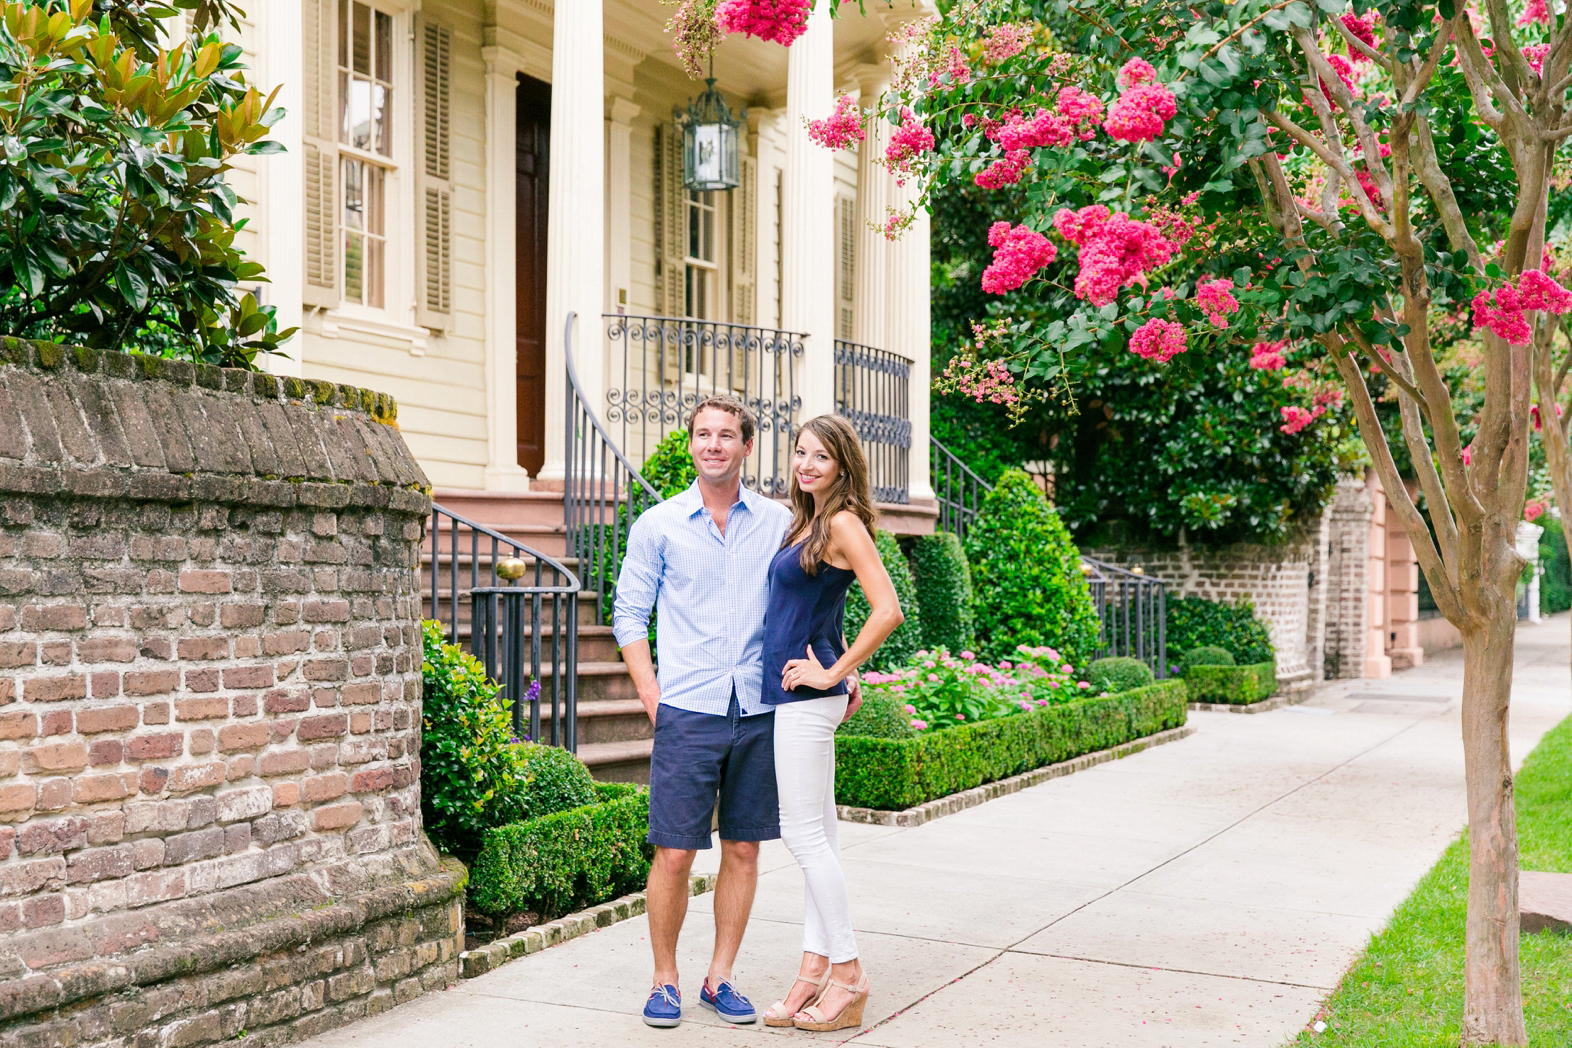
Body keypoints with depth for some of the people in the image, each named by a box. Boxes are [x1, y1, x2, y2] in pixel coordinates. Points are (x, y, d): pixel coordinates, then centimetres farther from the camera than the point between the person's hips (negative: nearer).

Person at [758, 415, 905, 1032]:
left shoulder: (843, 524, -12)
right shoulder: (807, 523, 15)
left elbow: (888, 611, -21)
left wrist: (834, 673, -15)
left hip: (807, 697, -9)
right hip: (793, 696, 9)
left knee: (804, 833, -6)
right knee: (818, 834, 10)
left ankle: (848, 973, 3)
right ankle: (816, 971, 15)